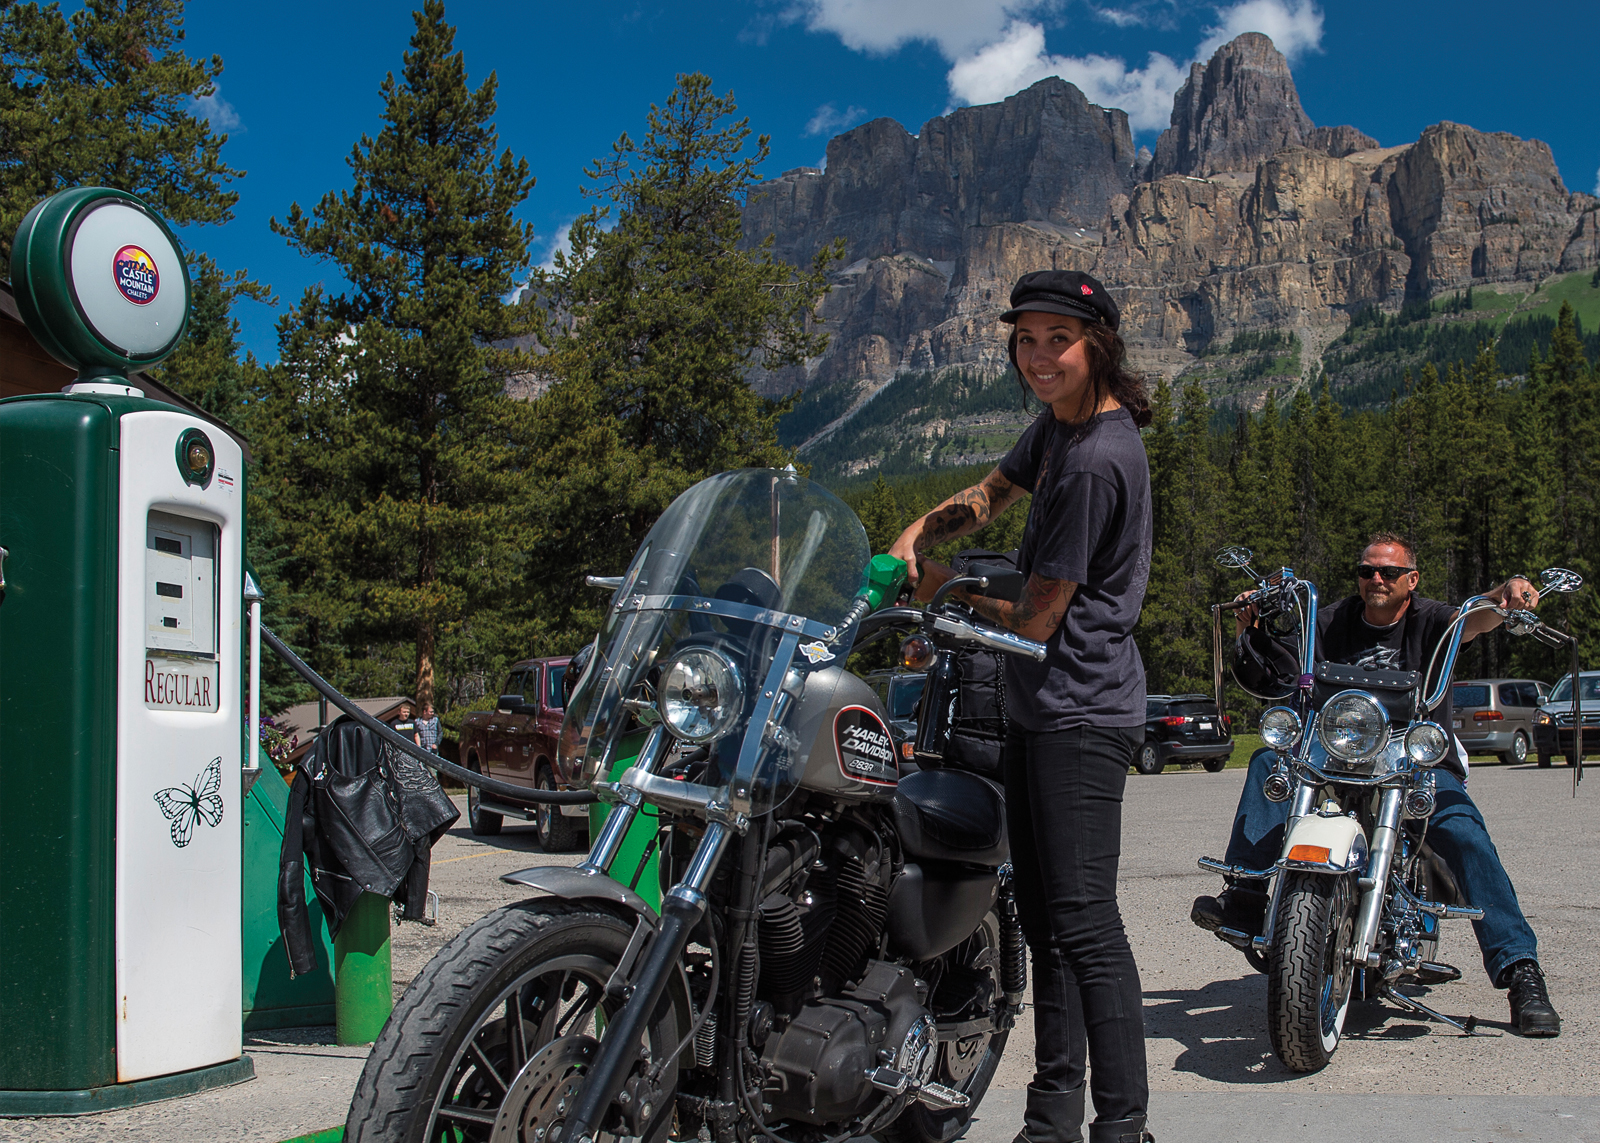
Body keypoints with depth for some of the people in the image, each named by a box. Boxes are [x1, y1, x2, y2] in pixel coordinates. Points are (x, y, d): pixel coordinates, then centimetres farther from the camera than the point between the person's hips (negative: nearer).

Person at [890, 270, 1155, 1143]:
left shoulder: (1098, 460, -19)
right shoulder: (1060, 423, 10)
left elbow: (1036, 620, -16)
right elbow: (990, 495, 26)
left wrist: (947, 590, 2)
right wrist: (911, 541, 5)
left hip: (1080, 717, -10)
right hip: (1038, 711, 10)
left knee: (1084, 922, -10)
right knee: (1043, 918, 13)